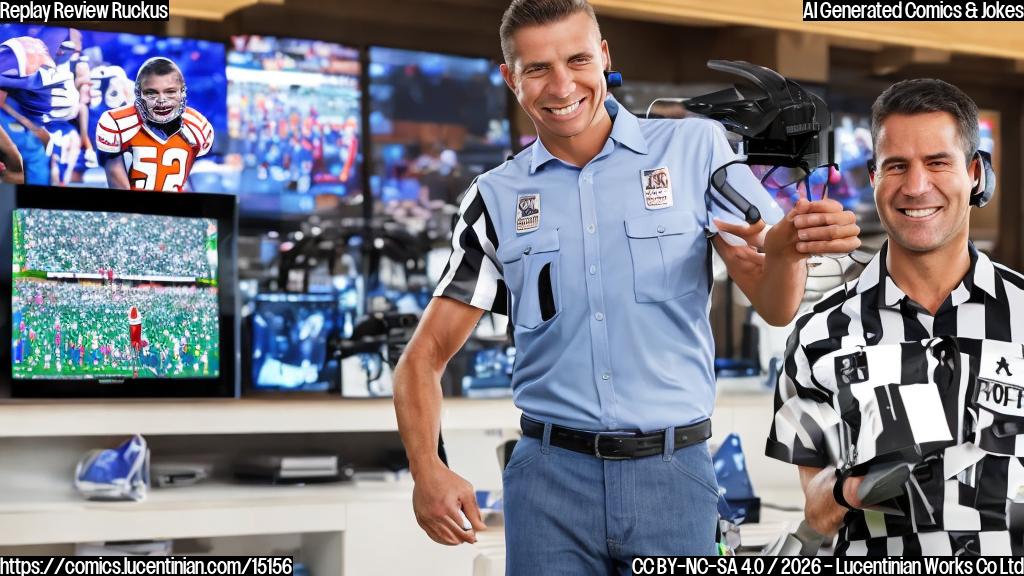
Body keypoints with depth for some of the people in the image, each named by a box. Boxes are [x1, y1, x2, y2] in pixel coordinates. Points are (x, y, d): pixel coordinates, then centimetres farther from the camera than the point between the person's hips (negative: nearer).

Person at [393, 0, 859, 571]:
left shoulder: (695, 148, 1)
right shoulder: (497, 199, 5)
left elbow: (775, 306, -1)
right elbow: (425, 357, 5)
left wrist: (788, 248, -25)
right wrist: (427, 472, -13)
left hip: (673, 473, -1)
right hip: (551, 475, 1)